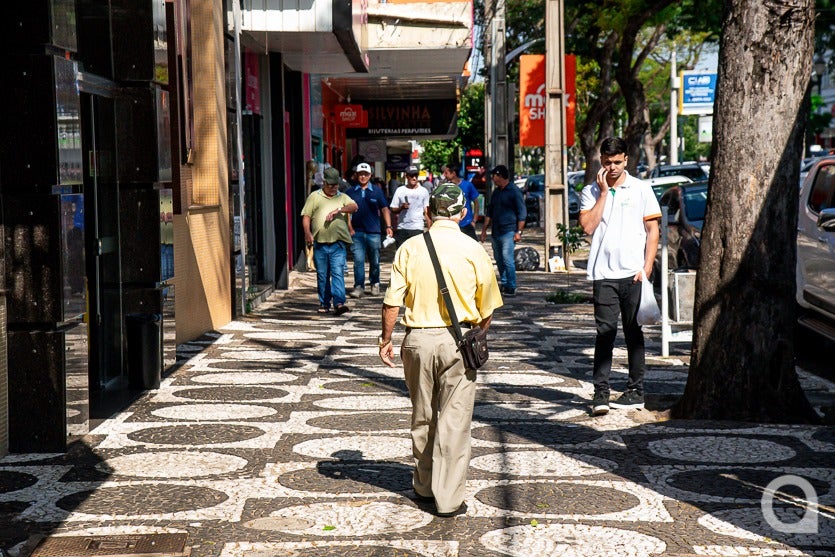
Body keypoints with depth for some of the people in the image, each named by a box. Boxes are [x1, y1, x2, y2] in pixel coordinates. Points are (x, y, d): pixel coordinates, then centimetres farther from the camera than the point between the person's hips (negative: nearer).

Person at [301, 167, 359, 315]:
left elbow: (354, 207, -4)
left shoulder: (342, 197, 14)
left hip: (338, 243, -1)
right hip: (319, 243, 1)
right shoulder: (314, 197, 12)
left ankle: (339, 303, -18)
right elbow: (306, 216, 7)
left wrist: (338, 210, -20)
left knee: (338, 273, -11)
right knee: (322, 275, 7)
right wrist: (307, 232, -10)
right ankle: (324, 304, 17)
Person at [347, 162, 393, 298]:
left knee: (374, 261, 9)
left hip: (374, 231, 1)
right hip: (357, 232, -1)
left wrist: (388, 227, 0)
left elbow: (384, 210, 8)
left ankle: (374, 284, 23)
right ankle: (358, 286, -6)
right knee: (358, 260, -7)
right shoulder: (351, 192, 7)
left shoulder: (377, 191, 7)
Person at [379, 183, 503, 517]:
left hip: (417, 339, 2)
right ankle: (448, 499, 5)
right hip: (458, 341, -2)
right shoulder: (473, 251, -4)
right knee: (454, 421, 4)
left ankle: (424, 486, 31)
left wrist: (386, 339, 7)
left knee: (422, 417, 17)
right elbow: (487, 308, 2)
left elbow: (392, 303, -5)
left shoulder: (410, 248, -3)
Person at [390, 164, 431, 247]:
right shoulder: (400, 190, 8)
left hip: (417, 228, -2)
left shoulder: (423, 191, 6)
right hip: (402, 228, 2)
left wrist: (430, 229, -3)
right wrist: (401, 207, -15)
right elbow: (393, 209, 7)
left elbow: (427, 212, 5)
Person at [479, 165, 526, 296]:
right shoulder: (496, 192, 17)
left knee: (507, 258, -14)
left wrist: (519, 231, -14)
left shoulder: (514, 191, -6)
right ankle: (504, 284, 19)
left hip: (508, 231, -8)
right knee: (499, 259, 10)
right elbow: (489, 212, 24)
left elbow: (522, 213, -8)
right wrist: (484, 229, 18)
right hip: (496, 232, 8)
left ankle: (511, 288, -11)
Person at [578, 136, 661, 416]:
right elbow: (588, 226, -7)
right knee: (605, 331, -5)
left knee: (634, 332, 7)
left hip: (633, 274, 0)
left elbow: (652, 229, 5)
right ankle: (600, 392, -5)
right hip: (603, 274, 0)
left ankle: (636, 390, 14)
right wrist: (603, 192, -6)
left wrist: (647, 267, -4)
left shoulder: (641, 189, 6)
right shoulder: (591, 192, 7)